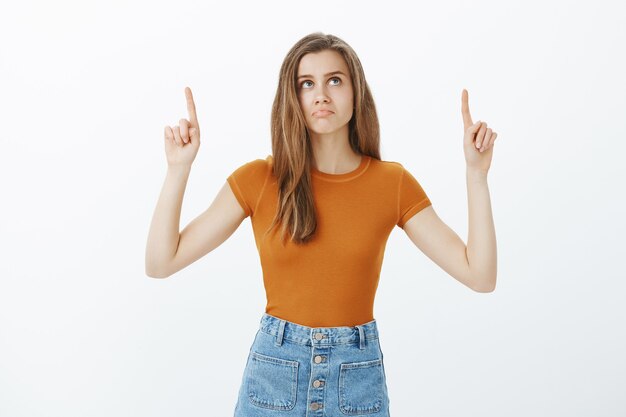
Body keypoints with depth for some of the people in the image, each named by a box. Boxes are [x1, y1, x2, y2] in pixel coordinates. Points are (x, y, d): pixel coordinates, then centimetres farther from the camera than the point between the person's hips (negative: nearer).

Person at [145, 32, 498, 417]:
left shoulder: (393, 182, -4)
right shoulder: (258, 179, -7)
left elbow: (480, 276, -8)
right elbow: (160, 263, -8)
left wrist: (476, 171, -14)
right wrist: (179, 168, -16)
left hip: (360, 375, 1)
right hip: (274, 370, 0)